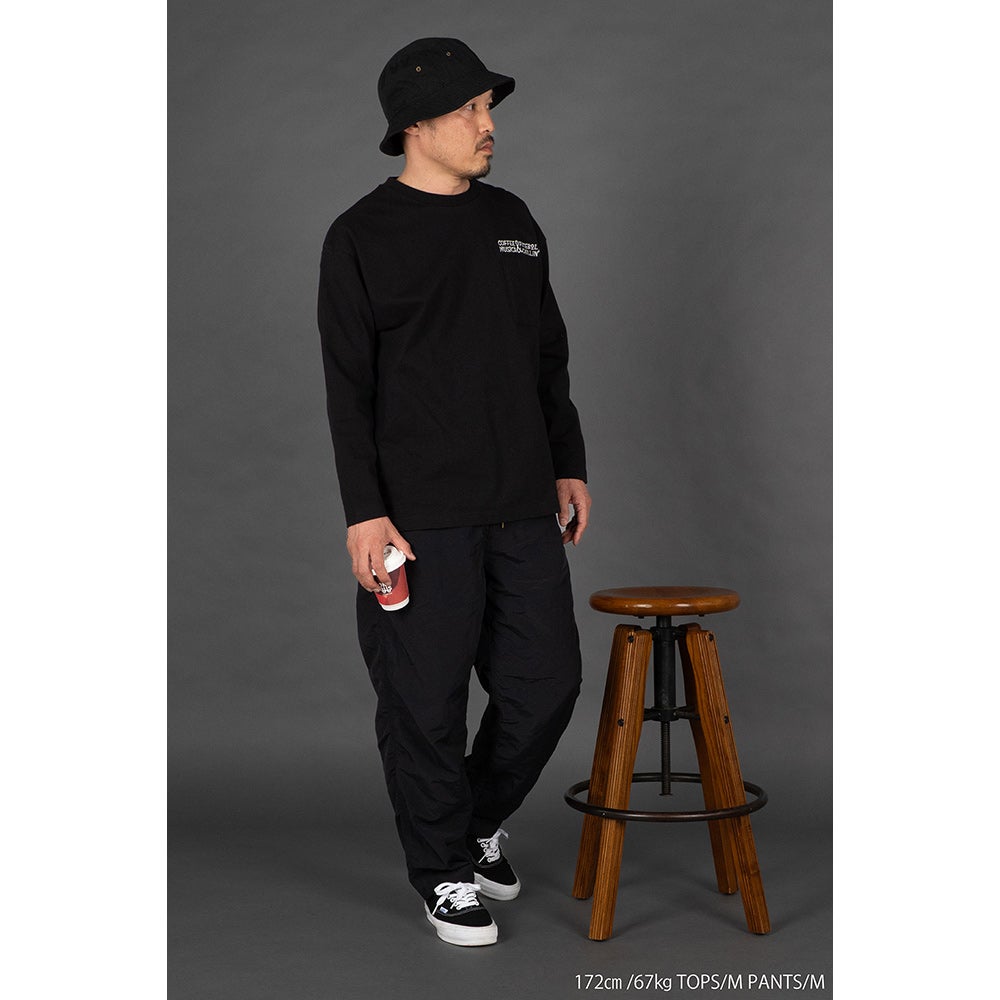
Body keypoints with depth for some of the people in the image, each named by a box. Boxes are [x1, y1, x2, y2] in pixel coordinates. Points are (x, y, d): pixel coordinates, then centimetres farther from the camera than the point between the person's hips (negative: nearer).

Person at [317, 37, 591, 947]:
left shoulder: (511, 221, 12)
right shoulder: (363, 238, -5)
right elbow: (349, 388, -8)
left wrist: (570, 464, 14)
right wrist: (364, 512, -13)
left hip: (522, 506, 6)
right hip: (421, 518, -5)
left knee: (545, 682, 7)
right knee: (427, 701, 3)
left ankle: (481, 821, 32)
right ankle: (447, 871, 21)